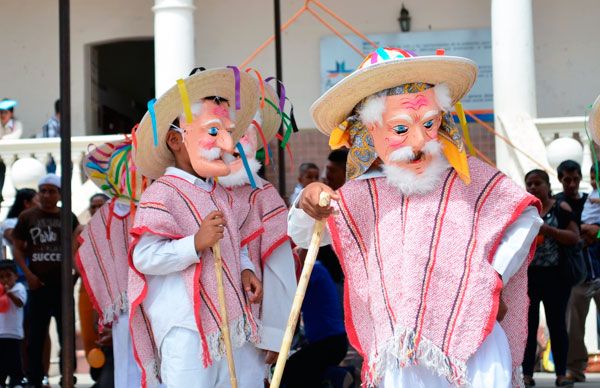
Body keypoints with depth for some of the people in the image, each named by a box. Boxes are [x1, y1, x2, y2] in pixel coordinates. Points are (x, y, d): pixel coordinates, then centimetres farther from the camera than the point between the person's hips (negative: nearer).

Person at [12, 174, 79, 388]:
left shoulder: (68, 217, 6)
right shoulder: (27, 216, 5)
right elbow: (18, 248, 7)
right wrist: (28, 273, -6)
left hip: (63, 284, 0)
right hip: (38, 284, 0)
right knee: (36, 335, 3)